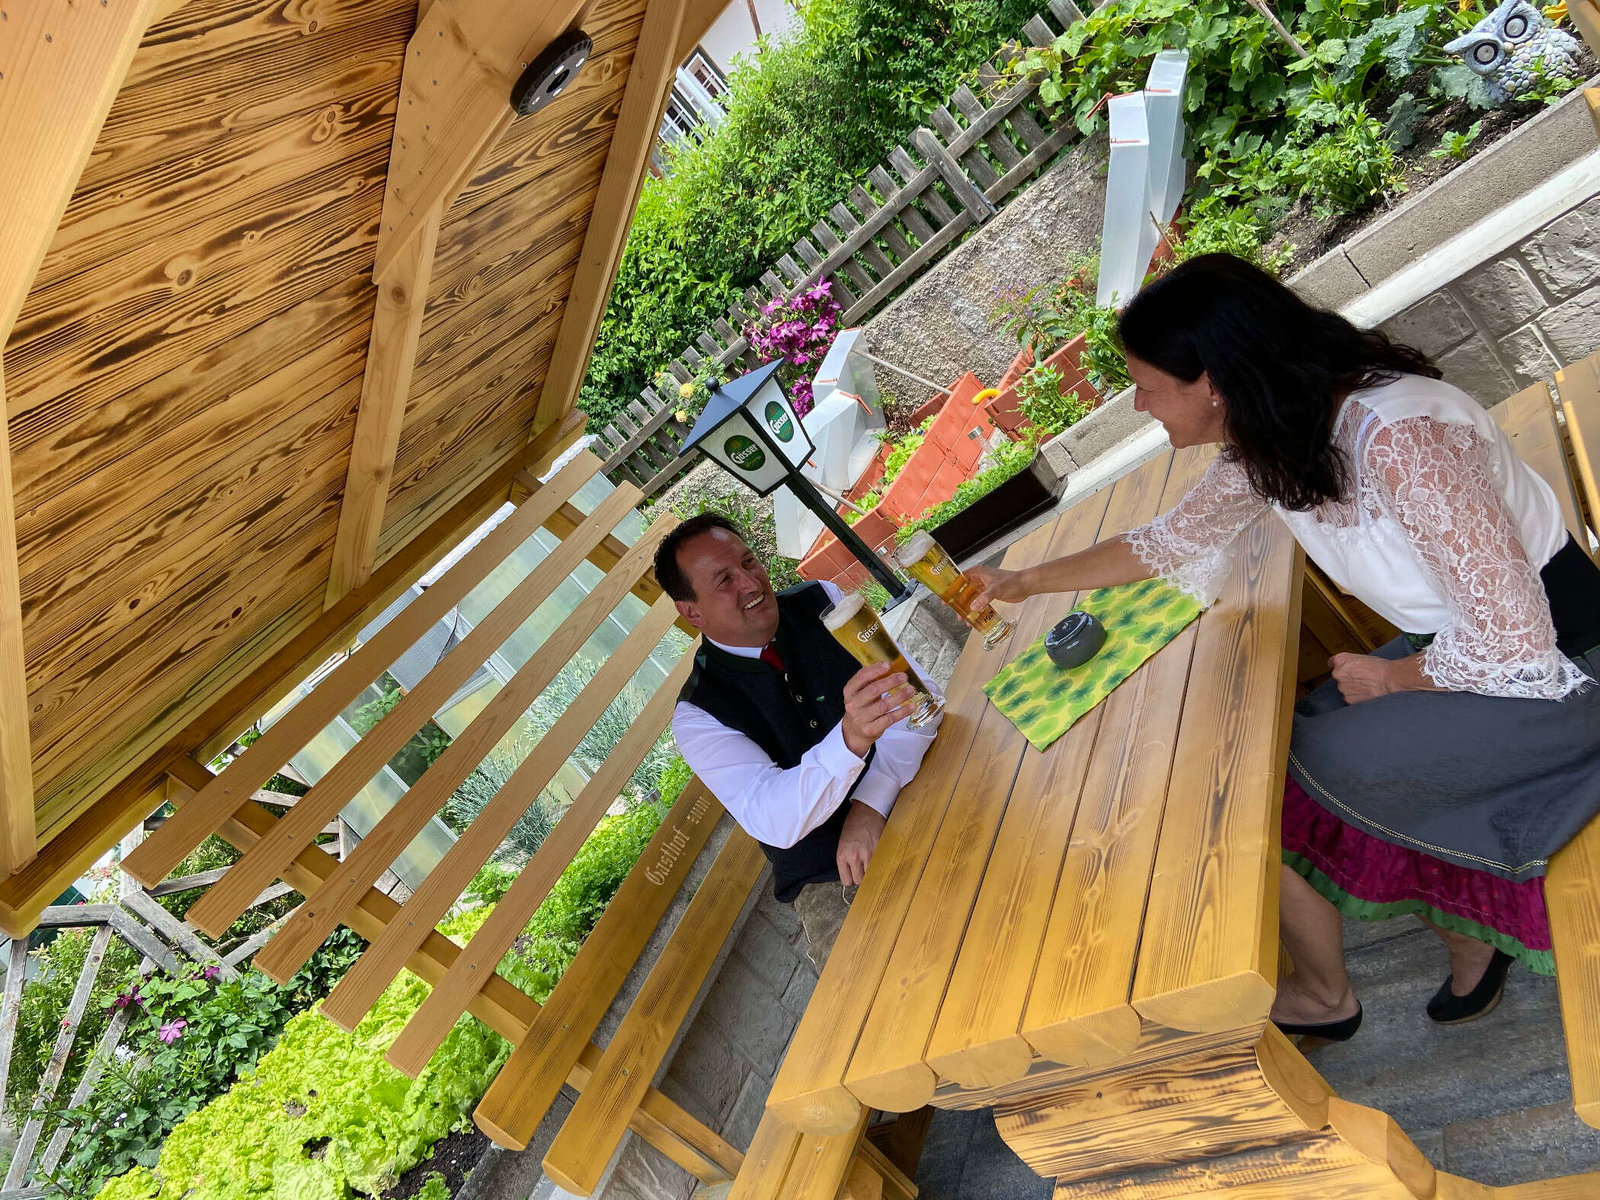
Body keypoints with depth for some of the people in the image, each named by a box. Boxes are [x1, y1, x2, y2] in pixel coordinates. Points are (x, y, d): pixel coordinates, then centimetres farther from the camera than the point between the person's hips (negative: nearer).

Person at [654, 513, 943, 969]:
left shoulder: (821, 603, 0)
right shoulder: (698, 714, -9)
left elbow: (912, 688, -8)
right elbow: (772, 821, -23)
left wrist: (870, 804, -22)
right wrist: (851, 739, -42)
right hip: (831, 880, -2)